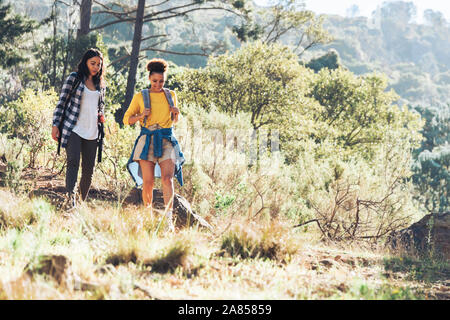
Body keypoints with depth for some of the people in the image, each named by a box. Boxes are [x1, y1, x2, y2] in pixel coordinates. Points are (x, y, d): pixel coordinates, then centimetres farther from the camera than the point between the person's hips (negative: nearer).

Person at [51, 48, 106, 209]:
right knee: (73, 162, -20)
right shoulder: (74, 78, 1)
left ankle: (82, 200, 15)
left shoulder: (100, 84, 16)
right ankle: (70, 196, -29)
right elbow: (61, 102, 0)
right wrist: (55, 125, -7)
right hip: (73, 129, -5)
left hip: (92, 133, 5)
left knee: (89, 169, 4)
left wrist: (101, 115, 7)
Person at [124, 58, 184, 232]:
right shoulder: (140, 97, 5)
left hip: (167, 140, 1)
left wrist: (176, 113, 1)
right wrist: (141, 116, -10)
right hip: (147, 140, -1)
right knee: (148, 182, -3)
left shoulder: (171, 95, 12)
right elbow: (127, 119, 9)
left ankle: (169, 219, -21)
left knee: (167, 178, -15)